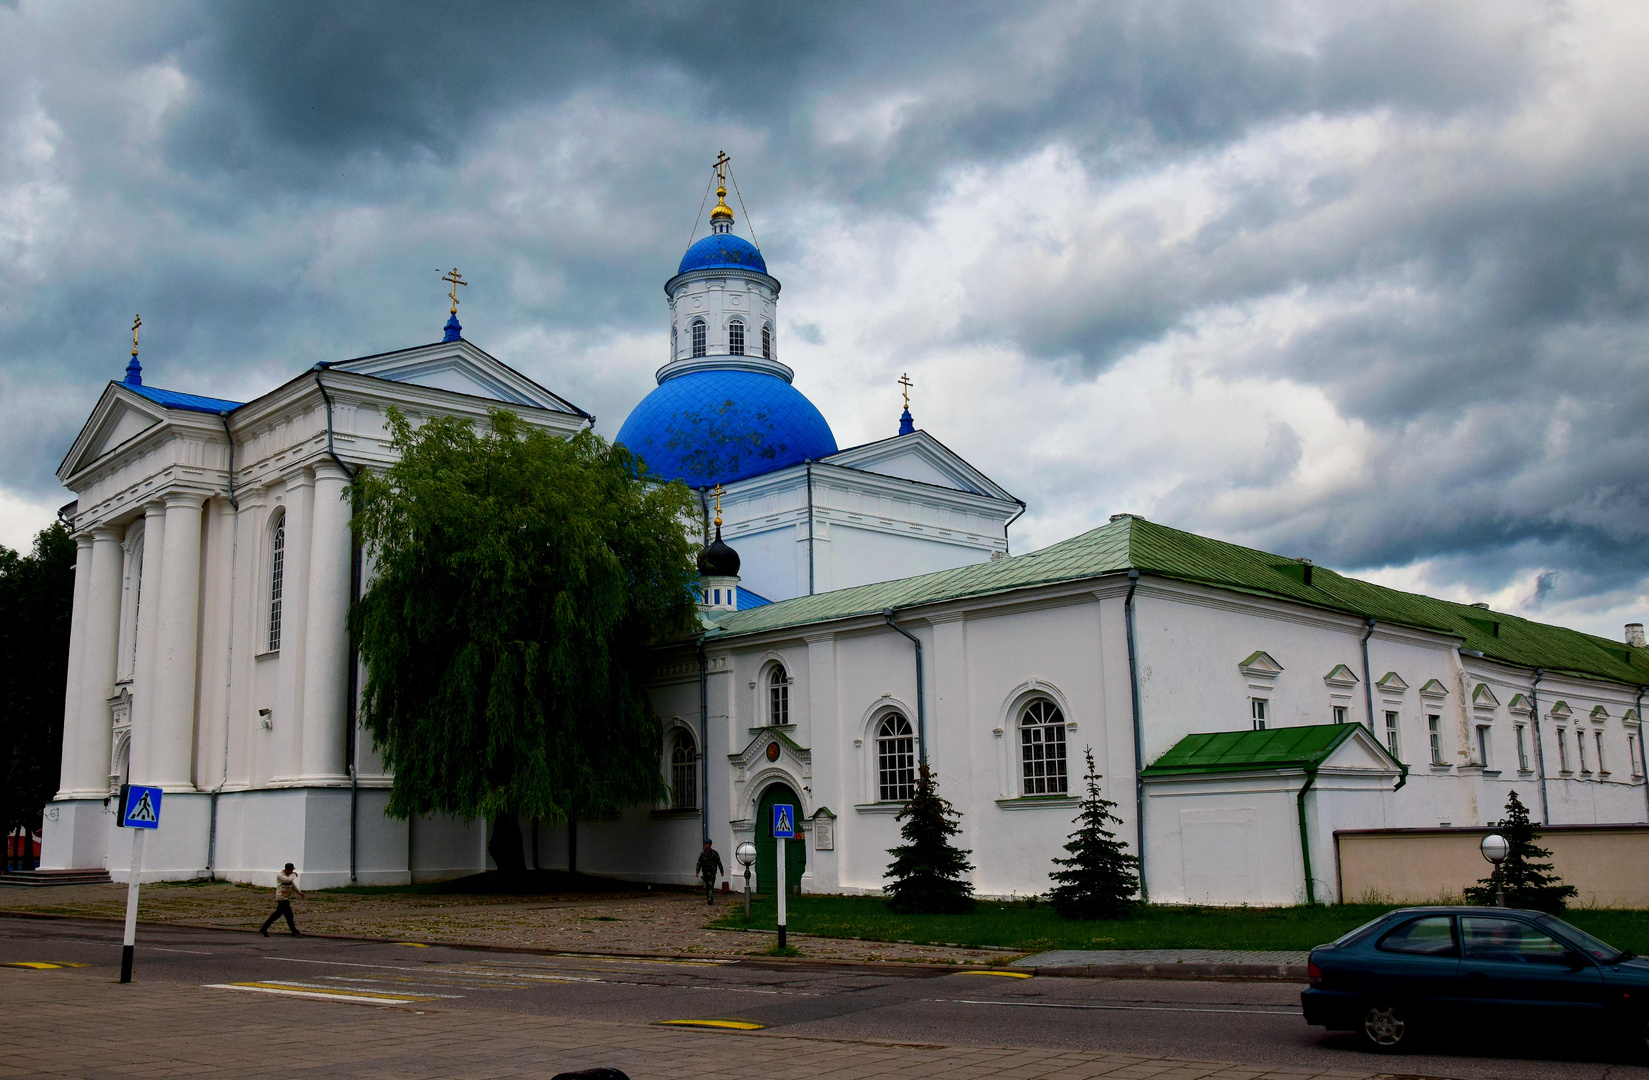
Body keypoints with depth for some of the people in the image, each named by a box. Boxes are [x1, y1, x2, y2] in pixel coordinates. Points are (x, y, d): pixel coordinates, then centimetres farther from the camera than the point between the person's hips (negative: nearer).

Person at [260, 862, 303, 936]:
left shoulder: (289, 875, 12)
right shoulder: (280, 876, -16)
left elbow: (292, 885, 21)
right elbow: (289, 880, -31)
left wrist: (299, 892, 9)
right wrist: (293, 874, -11)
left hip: (286, 898, 9)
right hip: (282, 899, -9)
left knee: (277, 914, 15)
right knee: (289, 916, -5)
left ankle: (264, 929, 24)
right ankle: (295, 932, 1)